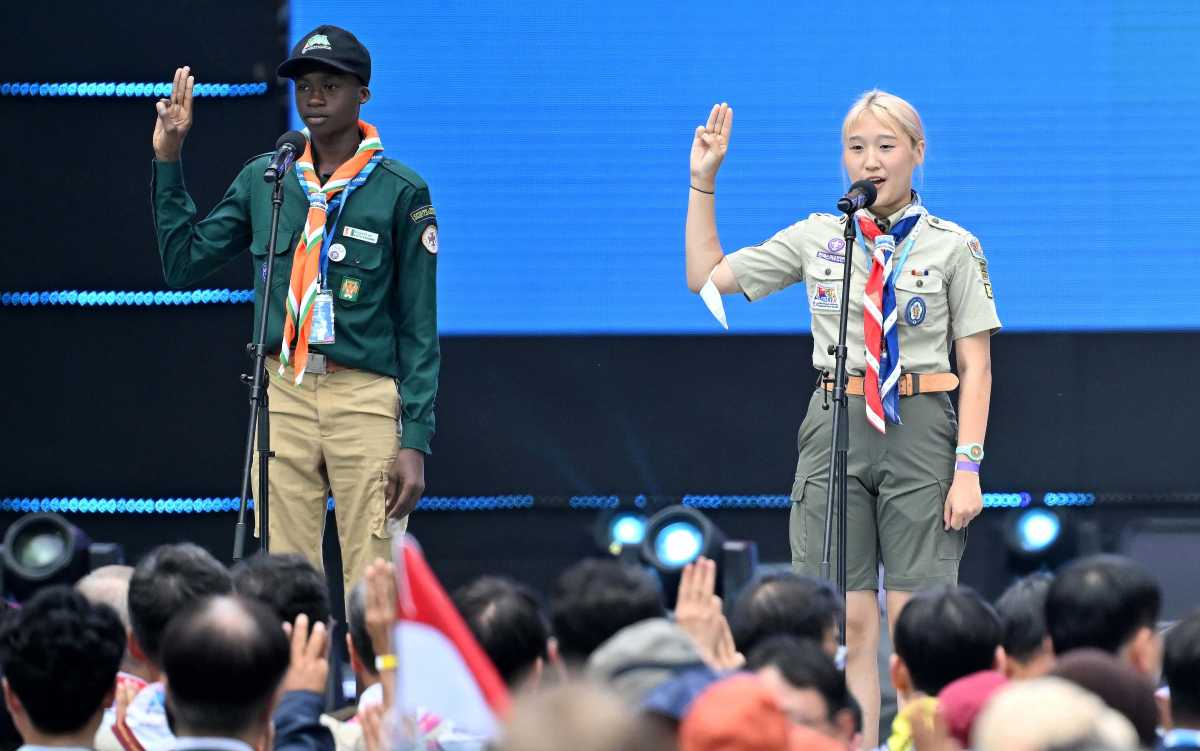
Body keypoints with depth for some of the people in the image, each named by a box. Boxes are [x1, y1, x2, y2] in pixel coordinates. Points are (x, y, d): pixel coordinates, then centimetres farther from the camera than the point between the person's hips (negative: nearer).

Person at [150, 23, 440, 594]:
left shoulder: (400, 191, 0)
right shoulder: (262, 180, 12)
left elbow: (419, 325, -1)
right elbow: (184, 262, 13)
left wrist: (415, 440, -7)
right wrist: (167, 161, 8)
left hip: (367, 397, -3)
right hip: (282, 396, 3)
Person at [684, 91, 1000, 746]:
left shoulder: (951, 247, 3)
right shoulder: (817, 239, 10)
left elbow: (976, 365, 1)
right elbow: (706, 276, 15)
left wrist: (968, 469, -8)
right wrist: (703, 183, 6)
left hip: (920, 430, -2)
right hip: (837, 426, 2)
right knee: (848, 624, -1)